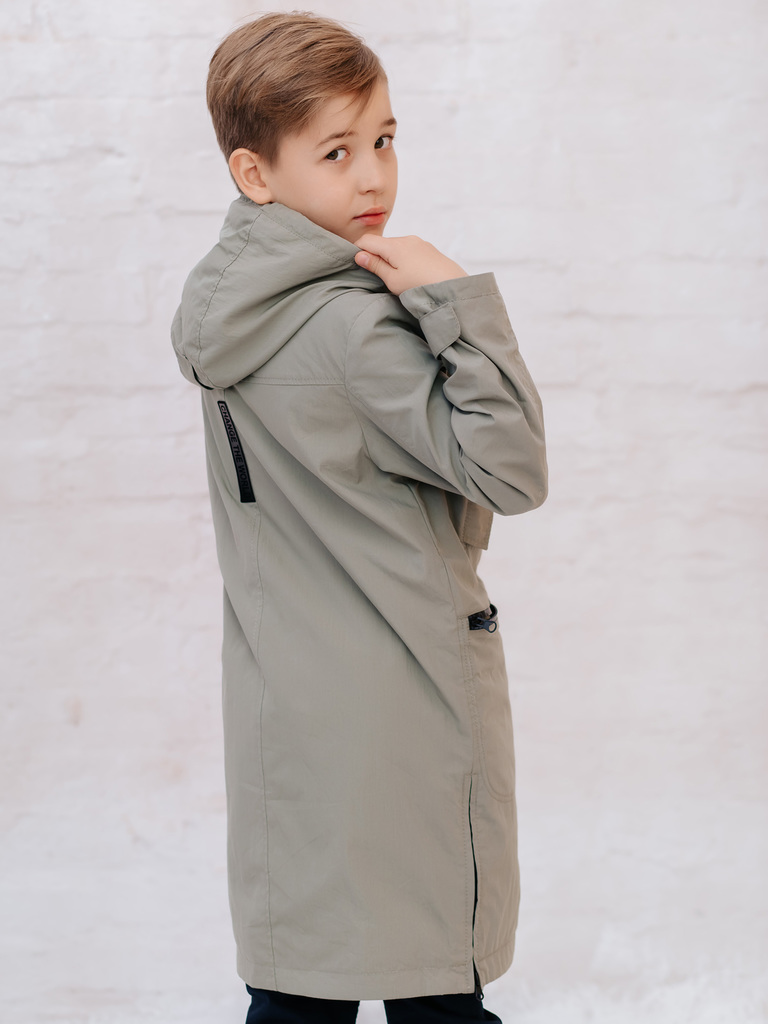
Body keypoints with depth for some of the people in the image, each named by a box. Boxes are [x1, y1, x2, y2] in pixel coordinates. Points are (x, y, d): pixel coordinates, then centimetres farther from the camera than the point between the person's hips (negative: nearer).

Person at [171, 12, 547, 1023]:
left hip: (283, 705, 8)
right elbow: (513, 470, -20)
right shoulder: (356, 329, -20)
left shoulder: (230, 310, 8)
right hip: (394, 716, -8)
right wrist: (459, 303, -21)